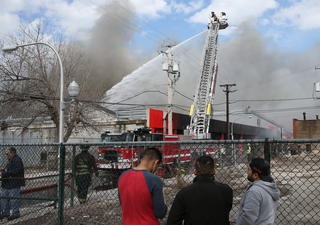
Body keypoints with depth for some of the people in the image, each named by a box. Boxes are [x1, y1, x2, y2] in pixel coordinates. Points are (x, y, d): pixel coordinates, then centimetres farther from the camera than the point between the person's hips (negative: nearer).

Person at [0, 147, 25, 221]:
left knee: (14, 199, -3)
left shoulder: (17, 160, -15)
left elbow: (16, 171, -24)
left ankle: (15, 214, 8)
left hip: (14, 185, -10)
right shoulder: (10, 160, 18)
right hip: (7, 184, 11)